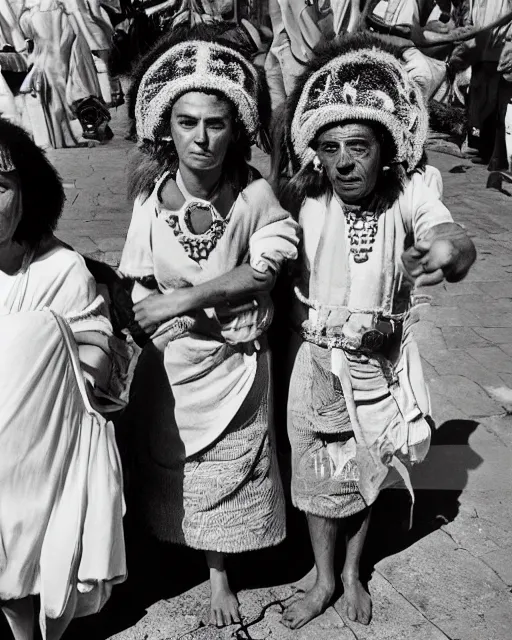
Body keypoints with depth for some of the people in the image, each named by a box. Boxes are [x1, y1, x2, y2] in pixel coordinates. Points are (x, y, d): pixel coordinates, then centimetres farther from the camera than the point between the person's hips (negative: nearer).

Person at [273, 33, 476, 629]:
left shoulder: (409, 193, -20)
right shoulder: (302, 201, -16)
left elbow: (447, 234, -37)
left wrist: (453, 250, -58)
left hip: (381, 366, 0)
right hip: (317, 363, 0)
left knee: (366, 474, 21)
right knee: (316, 475, 17)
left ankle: (352, 572, 50)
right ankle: (323, 579, 44)